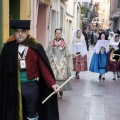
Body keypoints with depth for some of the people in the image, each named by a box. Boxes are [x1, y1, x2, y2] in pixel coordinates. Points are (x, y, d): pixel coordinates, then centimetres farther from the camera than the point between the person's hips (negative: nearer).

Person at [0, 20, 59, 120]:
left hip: (30, 85, -2)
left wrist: (52, 83, -22)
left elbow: (44, 67, -11)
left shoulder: (35, 47, -6)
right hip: (13, 86, 2)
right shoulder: (8, 47, -1)